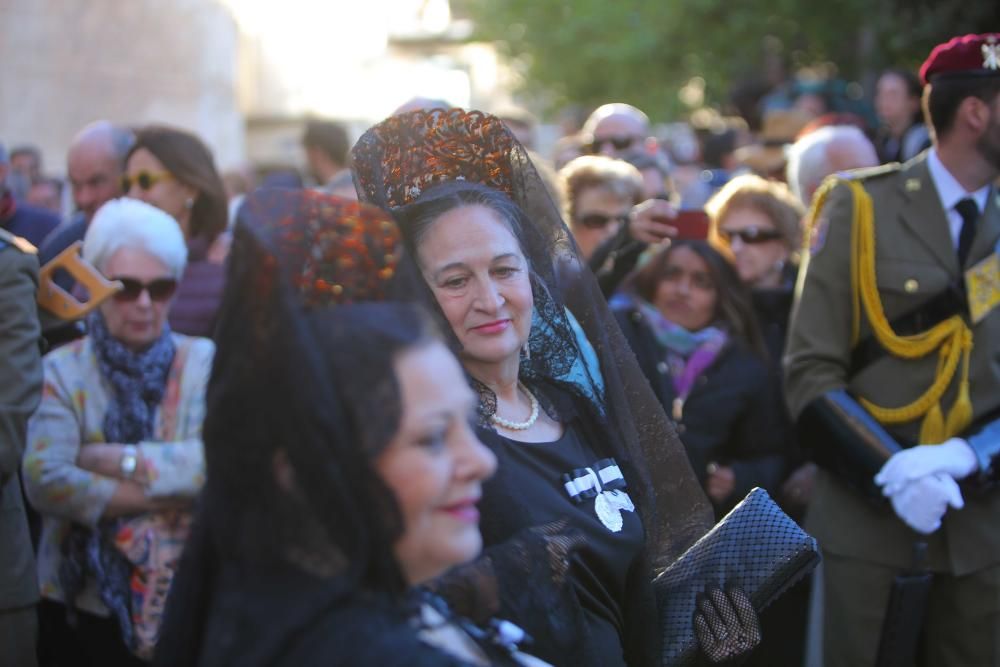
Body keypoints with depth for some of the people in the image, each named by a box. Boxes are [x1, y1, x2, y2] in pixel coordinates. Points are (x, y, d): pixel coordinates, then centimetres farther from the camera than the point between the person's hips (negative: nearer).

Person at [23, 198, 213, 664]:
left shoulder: (206, 363, 2)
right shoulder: (62, 370, 0)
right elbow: (44, 480, -16)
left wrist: (124, 461, -14)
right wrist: (170, 493, -15)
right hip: (87, 606, -1)